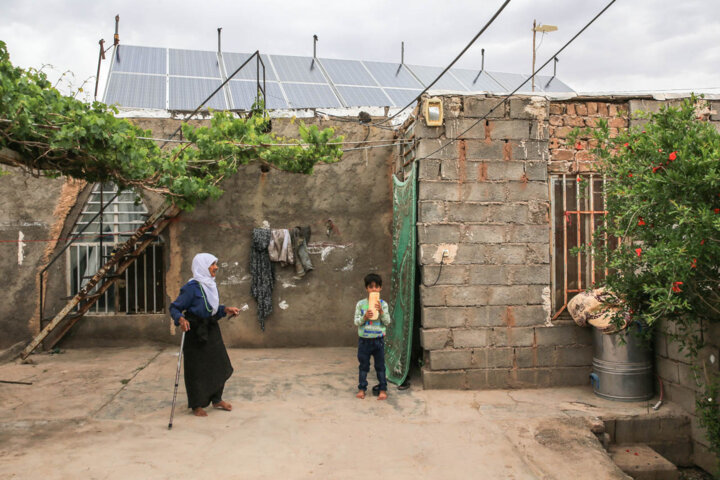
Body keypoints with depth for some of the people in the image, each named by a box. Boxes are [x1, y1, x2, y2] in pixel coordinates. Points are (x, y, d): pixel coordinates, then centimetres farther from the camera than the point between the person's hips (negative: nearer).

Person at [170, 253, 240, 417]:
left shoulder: (211, 285, 8)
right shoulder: (192, 287, -18)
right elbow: (174, 308, -17)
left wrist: (226, 309, 5)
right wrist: (181, 319, -34)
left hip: (211, 330, 8)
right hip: (195, 332, -8)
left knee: (219, 364, 14)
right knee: (197, 368, 3)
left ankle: (216, 399, 30)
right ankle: (196, 405, 19)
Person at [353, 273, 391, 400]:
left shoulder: (383, 304, -3)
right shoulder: (360, 304, -3)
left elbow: (387, 322, -6)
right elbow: (356, 322, -3)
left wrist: (381, 311, -20)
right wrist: (364, 317, -21)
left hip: (378, 339, 0)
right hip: (364, 339, 1)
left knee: (380, 366, 9)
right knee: (363, 365, 12)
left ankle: (383, 389, 19)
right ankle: (362, 388, 23)